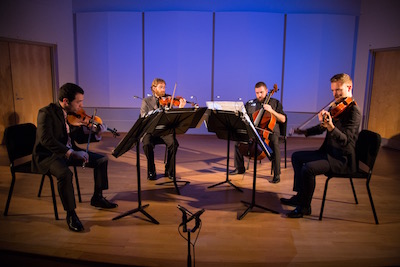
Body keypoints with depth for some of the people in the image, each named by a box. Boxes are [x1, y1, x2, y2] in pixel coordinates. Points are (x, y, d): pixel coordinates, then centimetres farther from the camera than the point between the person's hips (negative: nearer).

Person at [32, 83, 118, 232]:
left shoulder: (74, 115, 3)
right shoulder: (46, 113, -18)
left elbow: (79, 138, 8)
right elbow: (46, 139, -31)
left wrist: (96, 134, -11)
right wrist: (71, 152, -37)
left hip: (69, 152, 8)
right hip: (48, 155, -7)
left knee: (102, 160, 2)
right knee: (65, 174, -36)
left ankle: (97, 198, 17)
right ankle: (71, 214, -15)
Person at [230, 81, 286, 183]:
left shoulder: (275, 103, 5)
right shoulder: (250, 103, 13)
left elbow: (283, 119, -2)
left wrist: (271, 111, -15)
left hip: (270, 131, -3)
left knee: (274, 144, -35)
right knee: (238, 140, -18)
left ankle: (277, 174, -21)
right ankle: (240, 168, 2)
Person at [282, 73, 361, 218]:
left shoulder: (353, 111, -18)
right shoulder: (336, 107, 9)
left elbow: (345, 140, -30)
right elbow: (322, 128, 23)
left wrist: (330, 126, -45)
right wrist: (305, 132, 12)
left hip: (343, 159, -10)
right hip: (328, 152, 10)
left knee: (308, 168, -29)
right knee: (296, 156, 12)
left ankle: (305, 207, -7)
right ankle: (300, 196, 17)